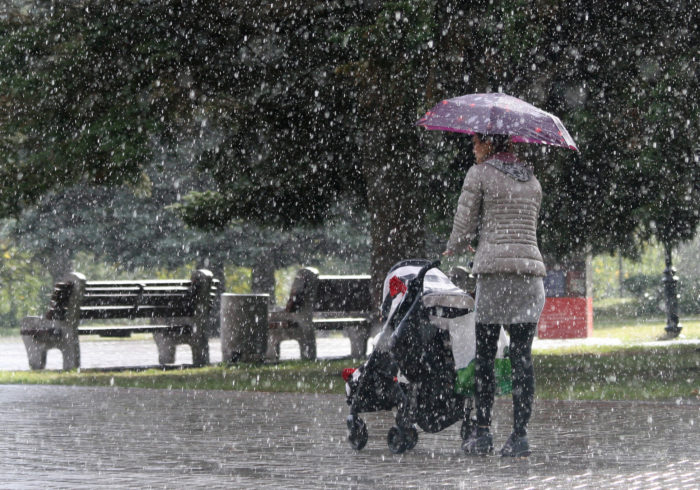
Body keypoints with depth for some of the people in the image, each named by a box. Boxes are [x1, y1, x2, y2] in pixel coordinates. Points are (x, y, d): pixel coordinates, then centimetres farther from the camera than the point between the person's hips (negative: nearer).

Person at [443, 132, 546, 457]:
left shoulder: (479, 174, 2)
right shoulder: (532, 181, 19)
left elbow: (464, 226, 1)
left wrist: (454, 248, 24)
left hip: (494, 270, -4)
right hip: (530, 267, 4)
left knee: (485, 354, 3)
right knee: (522, 355, 1)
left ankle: (482, 431, 3)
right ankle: (520, 434, -4)